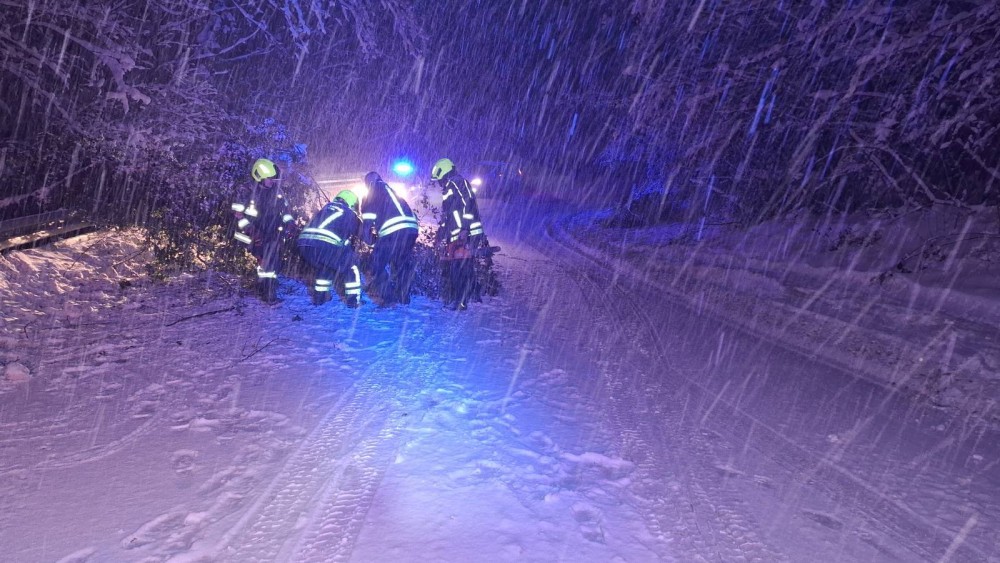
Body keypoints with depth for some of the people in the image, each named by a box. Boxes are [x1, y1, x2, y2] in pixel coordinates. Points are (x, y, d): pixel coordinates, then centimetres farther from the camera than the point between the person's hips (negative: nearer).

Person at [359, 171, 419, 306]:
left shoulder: (375, 190, 14)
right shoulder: (391, 190, 35)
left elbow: (368, 210, 4)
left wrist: (367, 234, 7)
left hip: (394, 230, -7)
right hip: (412, 228, 8)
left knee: (379, 263, 1)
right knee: (403, 264, 17)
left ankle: (388, 298, -4)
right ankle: (403, 298, 20)